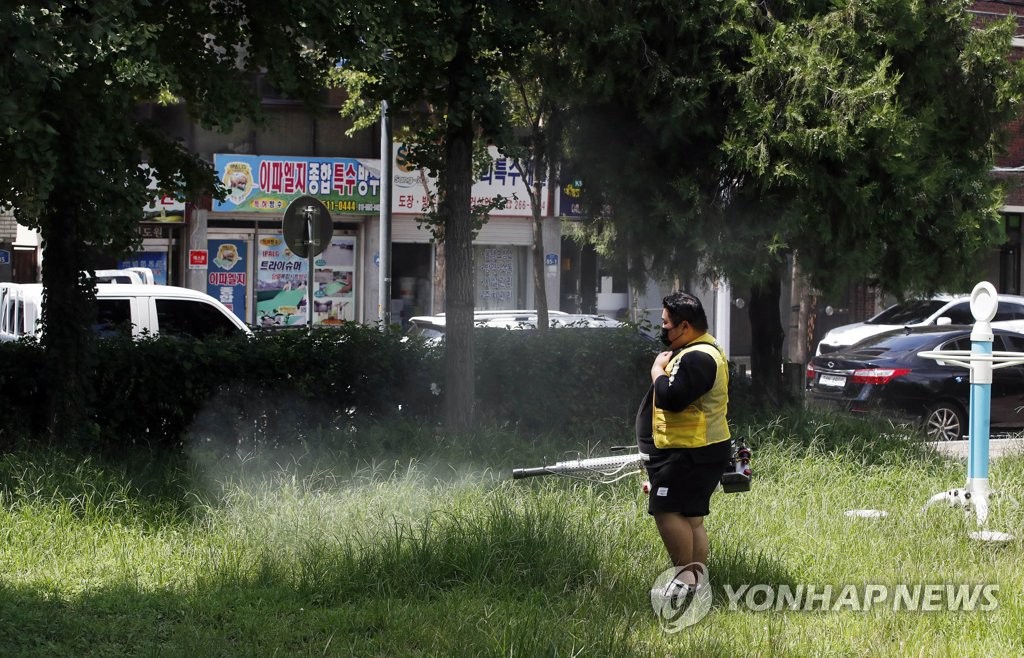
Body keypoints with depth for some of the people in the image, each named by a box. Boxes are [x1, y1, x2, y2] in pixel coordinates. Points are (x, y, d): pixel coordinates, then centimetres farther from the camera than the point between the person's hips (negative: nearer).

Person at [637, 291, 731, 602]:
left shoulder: (697, 358, -20)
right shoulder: (700, 351, 17)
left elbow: (670, 398, -26)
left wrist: (658, 371, -11)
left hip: (689, 455, -11)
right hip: (699, 450, 11)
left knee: (666, 510, -11)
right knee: (691, 517, 13)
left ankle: (685, 576, -8)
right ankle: (697, 578, 15)